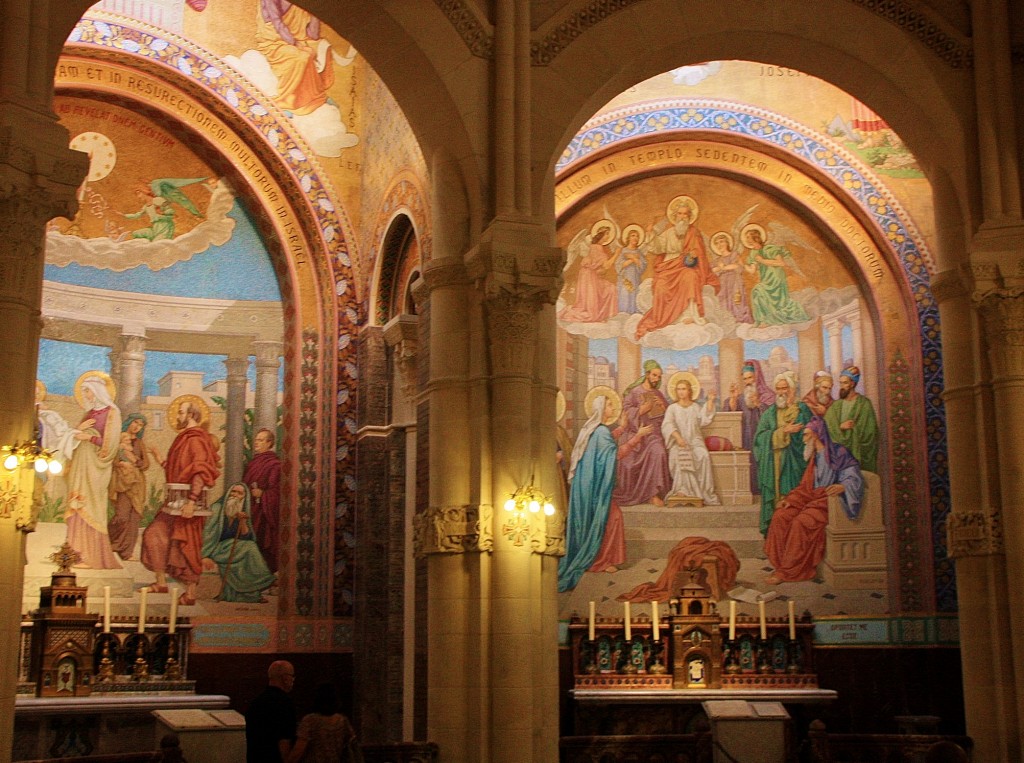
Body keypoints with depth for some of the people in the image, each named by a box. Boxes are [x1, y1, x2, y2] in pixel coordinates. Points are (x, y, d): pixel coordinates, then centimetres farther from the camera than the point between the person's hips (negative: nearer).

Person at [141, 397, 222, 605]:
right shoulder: (185, 438, 18)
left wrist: (191, 501, -28)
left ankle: (190, 593, 2)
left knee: (185, 545, -4)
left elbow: (200, 472, -22)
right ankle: (161, 582, 12)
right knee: (155, 535, 7)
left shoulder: (196, 439, -13)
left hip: (187, 500, -10)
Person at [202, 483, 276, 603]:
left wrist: (243, 522, -16)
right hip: (217, 550, -5)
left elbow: (246, 537, 0)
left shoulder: (243, 514, 11)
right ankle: (253, 593, -19)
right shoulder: (217, 508, -4)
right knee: (249, 548, -24)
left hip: (233, 550, 5)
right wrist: (206, 556, -21)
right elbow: (208, 533, -12)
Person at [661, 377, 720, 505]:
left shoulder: (696, 407, 19)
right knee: (680, 456, -35)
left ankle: (706, 491, -27)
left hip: (695, 440, 1)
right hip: (678, 442, -1)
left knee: (704, 456, -29)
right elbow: (667, 425, -2)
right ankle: (683, 488, -35)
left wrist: (710, 401, -1)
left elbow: (704, 420, 4)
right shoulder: (672, 408, 12)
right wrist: (678, 437, -19)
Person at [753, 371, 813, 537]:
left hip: (794, 465, -2)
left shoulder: (803, 410, 6)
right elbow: (760, 437, 0)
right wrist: (784, 431, -10)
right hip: (773, 467, 2)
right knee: (774, 499, -2)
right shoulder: (769, 413, 13)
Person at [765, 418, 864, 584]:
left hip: (829, 499, -7)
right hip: (812, 498, 7)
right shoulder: (815, 456, 20)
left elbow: (854, 477, -14)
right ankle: (780, 564, -16)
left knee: (801, 522, -31)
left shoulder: (837, 452, -4)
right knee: (780, 517, -18)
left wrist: (842, 486, -35)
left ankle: (788, 571, -24)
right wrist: (789, 498, 6)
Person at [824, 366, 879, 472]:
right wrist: (840, 427, -13)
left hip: (859, 454, -4)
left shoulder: (864, 404, -2)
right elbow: (827, 426, 2)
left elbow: (869, 431, -7)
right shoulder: (836, 406, 12)